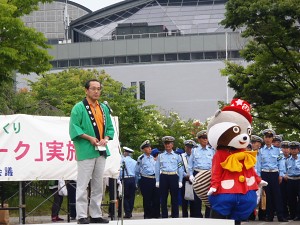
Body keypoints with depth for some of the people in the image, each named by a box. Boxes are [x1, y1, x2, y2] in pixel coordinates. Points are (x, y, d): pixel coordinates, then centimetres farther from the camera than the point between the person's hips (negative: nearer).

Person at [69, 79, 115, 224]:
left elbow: (110, 127, 18)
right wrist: (89, 138, -17)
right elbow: (74, 128, -9)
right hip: (86, 151, -7)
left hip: (101, 151, 7)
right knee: (83, 185, -5)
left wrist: (106, 138, -1)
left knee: (98, 186, 10)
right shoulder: (79, 108, -4)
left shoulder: (104, 108, 15)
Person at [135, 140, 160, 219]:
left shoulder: (153, 158, 15)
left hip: (154, 179, 5)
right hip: (145, 180, -5)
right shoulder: (141, 158, -1)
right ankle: (147, 215, 7)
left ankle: (156, 214, 12)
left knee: (156, 198, 3)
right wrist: (137, 183, 6)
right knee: (147, 199, -1)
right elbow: (137, 171, 4)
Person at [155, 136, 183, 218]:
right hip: (163, 177, 1)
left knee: (174, 198, 1)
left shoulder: (177, 156, 9)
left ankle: (175, 216, 7)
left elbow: (180, 169, 8)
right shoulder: (160, 156, 11)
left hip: (174, 177, -1)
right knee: (163, 198, 2)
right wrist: (157, 181, 3)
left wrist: (180, 181, 2)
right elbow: (157, 169, 9)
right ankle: (164, 216, 9)